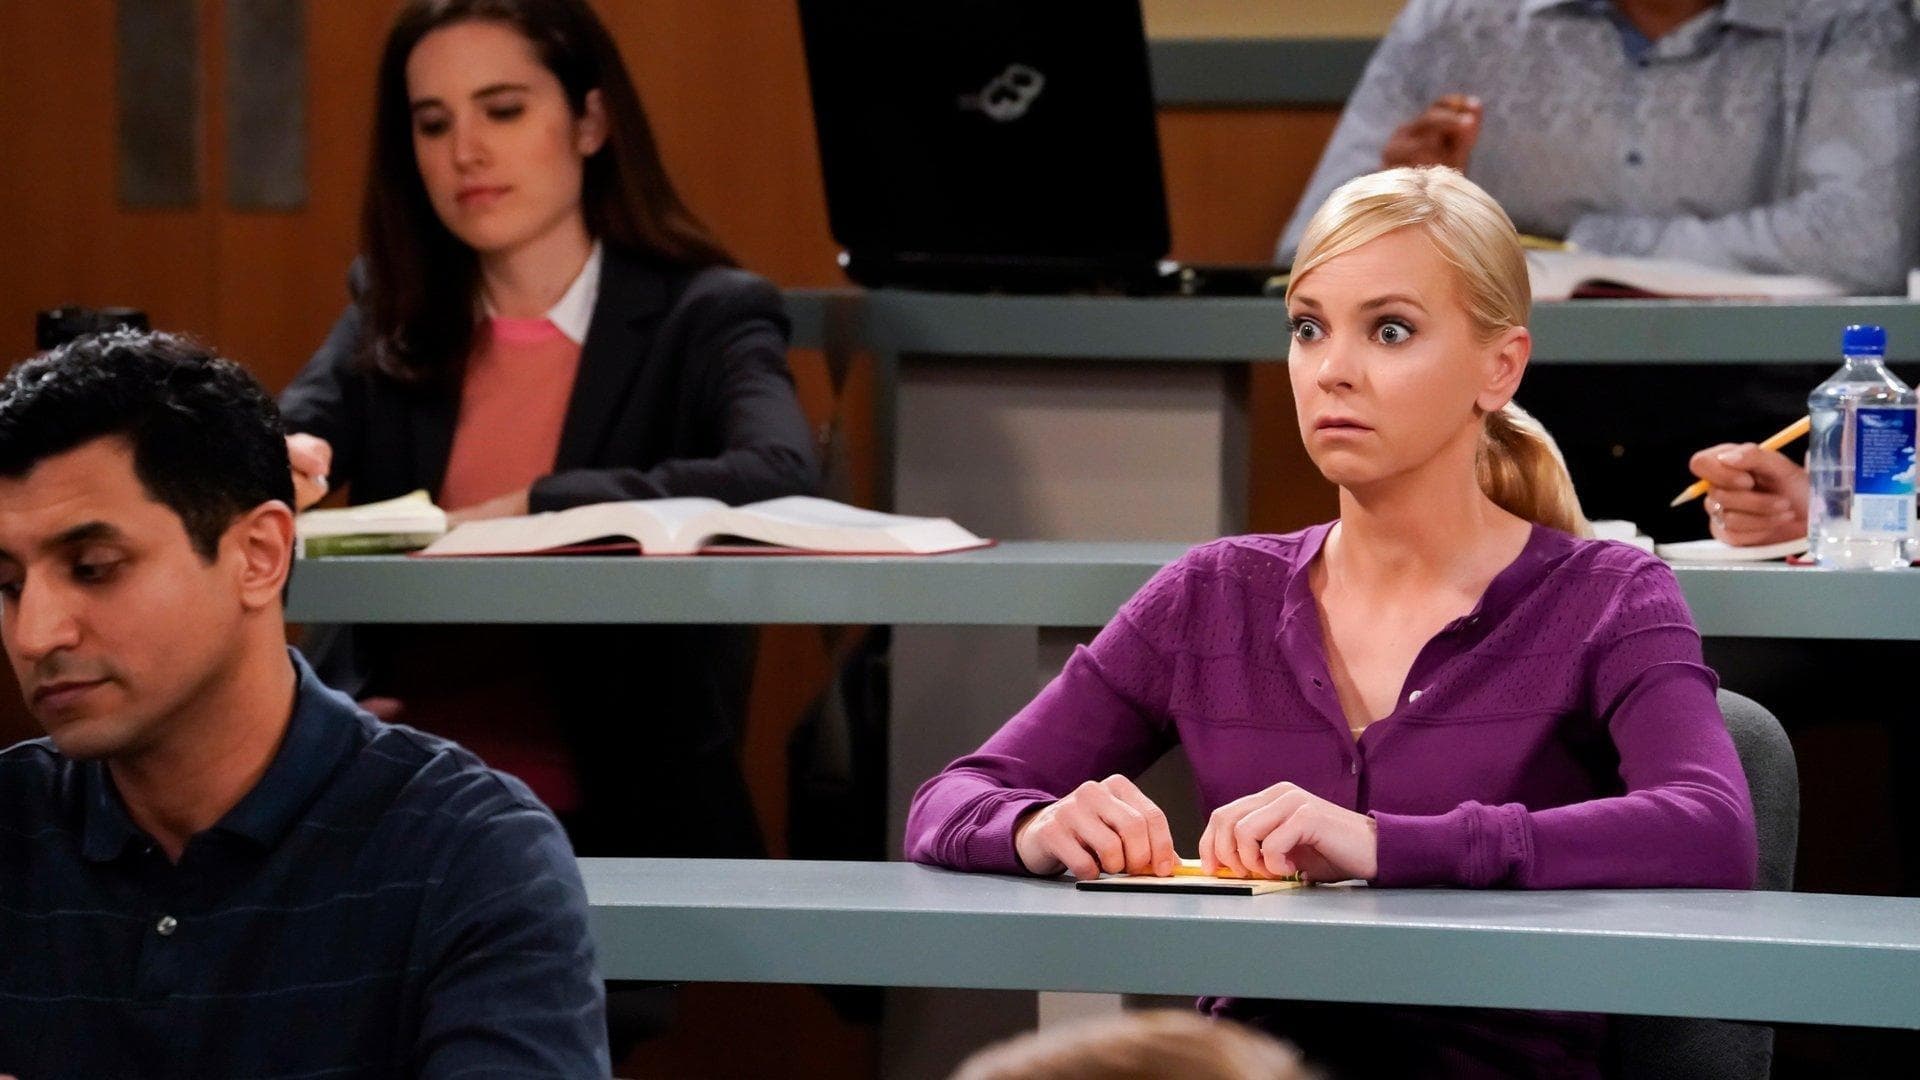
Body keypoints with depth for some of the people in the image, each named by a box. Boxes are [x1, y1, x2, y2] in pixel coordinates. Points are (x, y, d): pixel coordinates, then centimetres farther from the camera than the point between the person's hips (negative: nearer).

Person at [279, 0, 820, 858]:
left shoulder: (705, 319, 0)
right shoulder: (391, 314, 14)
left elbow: (781, 479, -20)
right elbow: (296, 441, -1)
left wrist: (526, 513, -24)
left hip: (617, 815, -3)